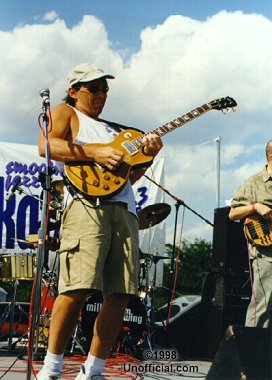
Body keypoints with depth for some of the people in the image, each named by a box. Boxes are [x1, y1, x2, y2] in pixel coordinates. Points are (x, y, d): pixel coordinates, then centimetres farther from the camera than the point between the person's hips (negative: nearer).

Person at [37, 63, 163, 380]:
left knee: (120, 295, -4)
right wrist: (95, 153, -11)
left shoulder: (114, 130, 35)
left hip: (124, 209, 7)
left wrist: (146, 155, 9)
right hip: (87, 203, -6)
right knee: (77, 288, -18)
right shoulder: (65, 113, 17)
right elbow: (47, 145, -4)